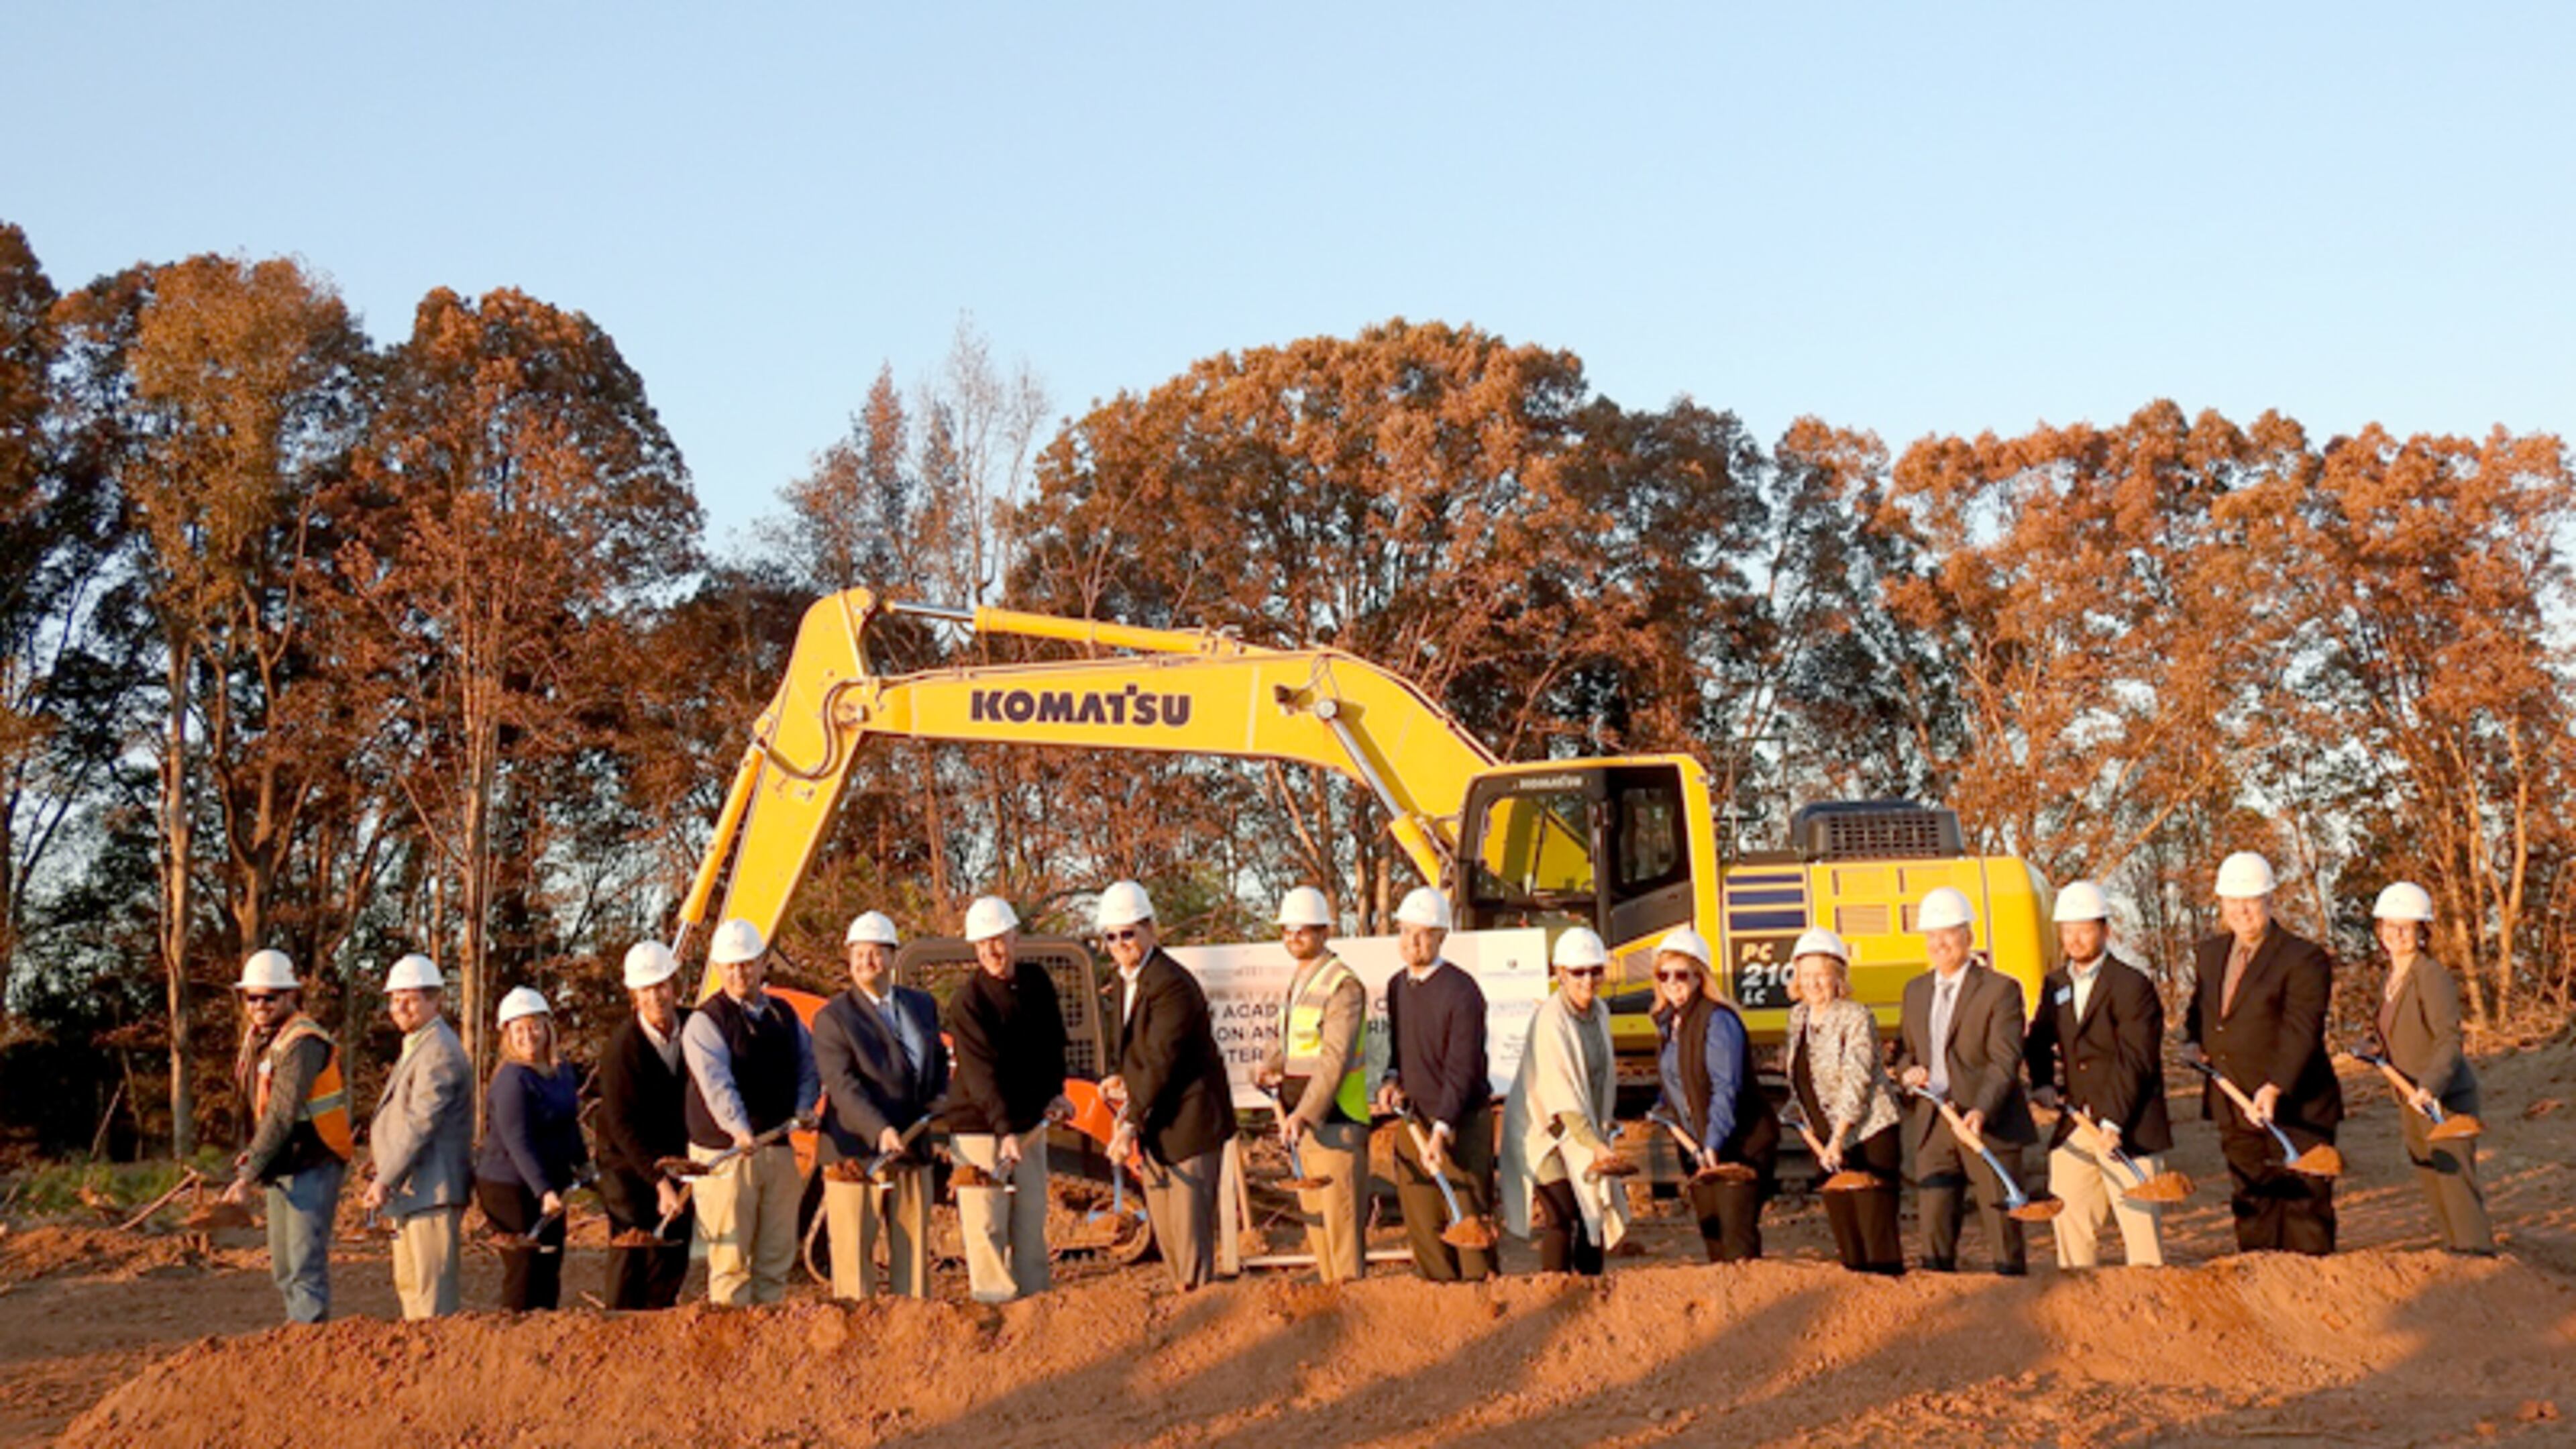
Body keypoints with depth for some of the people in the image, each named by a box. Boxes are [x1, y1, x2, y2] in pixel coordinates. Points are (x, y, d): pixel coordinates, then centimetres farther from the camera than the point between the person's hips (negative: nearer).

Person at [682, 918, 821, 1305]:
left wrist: (805, 1106, -4)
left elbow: (808, 1063, 18)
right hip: (725, 1154, -6)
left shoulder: (785, 1015, 14)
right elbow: (716, 1081, -21)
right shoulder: (705, 1022, -6)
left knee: (776, 1258, 8)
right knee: (731, 1259, -6)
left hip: (779, 1149, 6)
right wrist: (739, 1130, -37)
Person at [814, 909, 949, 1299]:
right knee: (854, 1256, -3)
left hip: (912, 1151, 5)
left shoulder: (922, 1006, 13)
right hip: (856, 1156, -5)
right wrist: (880, 1131, -32)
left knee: (913, 1253, 9)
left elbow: (939, 1060, 28)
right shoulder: (833, 1017, -7)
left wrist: (939, 1097, 7)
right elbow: (844, 1087, -19)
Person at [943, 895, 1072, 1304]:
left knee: (1031, 1220, 9)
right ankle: (994, 1300, -2)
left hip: (1030, 1121, 6)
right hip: (979, 1126, -6)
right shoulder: (967, 1001, -14)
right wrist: (1005, 1131, -32)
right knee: (986, 1224, -5)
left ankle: (1034, 1295, 15)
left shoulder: (1036, 981, 6)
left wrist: (1055, 1093, 5)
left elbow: (1053, 1043, 19)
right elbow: (983, 1073, -23)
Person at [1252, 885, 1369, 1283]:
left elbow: (1335, 1059, -21)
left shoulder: (1342, 985, -14)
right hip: (1302, 1121, 9)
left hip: (1335, 1121, -9)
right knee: (1313, 1216, 15)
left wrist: (1304, 1115, -28)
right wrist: (1270, 1066, 4)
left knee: (1341, 1216, -6)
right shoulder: (1297, 981, 15)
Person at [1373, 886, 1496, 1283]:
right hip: (1411, 1121, 7)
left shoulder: (1461, 991, -15)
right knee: (1422, 1222, 8)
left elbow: (1462, 1071, -19)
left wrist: (1441, 1131, -27)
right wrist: (1392, 1081, 1)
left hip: (1460, 1122, -7)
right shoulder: (1397, 986, 9)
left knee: (1468, 1220, -3)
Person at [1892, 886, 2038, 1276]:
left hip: (1988, 1125, -5)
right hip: (1931, 1125, 5)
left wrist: (1981, 1111, -26)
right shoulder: (1916, 991, 15)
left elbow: (2005, 1061, -12)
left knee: (2001, 1220, -1)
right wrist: (1907, 1070, 1)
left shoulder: (2000, 990, -5)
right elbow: (1904, 1048, 25)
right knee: (1934, 1223, 5)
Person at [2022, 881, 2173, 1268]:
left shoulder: (2132, 986, -8)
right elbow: (2038, 1042, 23)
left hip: (2128, 1130, -6)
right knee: (2070, 1219, 6)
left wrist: (2113, 1122, -21)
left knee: (2140, 1222, -4)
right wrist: (2042, 1084, 2)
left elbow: (2136, 1061, -14)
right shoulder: (2054, 985, 13)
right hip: (2073, 1128, 6)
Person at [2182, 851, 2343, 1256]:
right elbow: (2197, 1009, 28)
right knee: (2252, 1211, 12)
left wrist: (2274, 1089, -33)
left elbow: (2301, 1032, -21)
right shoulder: (2209, 953, 12)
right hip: (2235, 1114, 7)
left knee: (2304, 1206, -1)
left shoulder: (2304, 959, -11)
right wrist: (2194, 1042, 5)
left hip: (2296, 1111, -7)